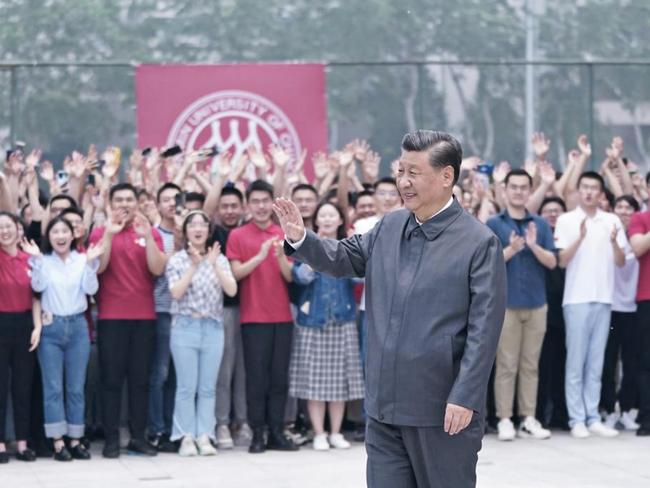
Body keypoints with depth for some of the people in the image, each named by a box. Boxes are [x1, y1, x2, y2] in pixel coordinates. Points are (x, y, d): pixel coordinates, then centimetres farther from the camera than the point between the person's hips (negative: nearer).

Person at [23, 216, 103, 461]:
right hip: (51, 327, -1)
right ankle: (58, 442, -1)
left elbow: (91, 289, -5)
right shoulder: (43, 261, 4)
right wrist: (37, 260, -19)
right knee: (53, 387, -3)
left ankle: (75, 440, 9)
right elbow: (38, 286, -11)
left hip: (77, 326, 1)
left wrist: (91, 262, -16)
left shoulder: (82, 260, 6)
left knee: (76, 387, 4)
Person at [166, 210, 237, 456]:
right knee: (187, 387, -3)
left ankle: (204, 436, 5)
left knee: (208, 387, 3)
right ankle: (186, 437, 2)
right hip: (185, 327, -2)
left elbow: (232, 290, -5)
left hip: (213, 327, 2)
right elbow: (176, 292, -11)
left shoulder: (220, 259, 8)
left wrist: (215, 265, -14)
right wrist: (193, 267, -15)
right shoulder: (177, 260, 2)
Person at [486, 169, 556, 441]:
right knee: (506, 365, -2)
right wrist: (511, 249, -21)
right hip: (505, 303, -3)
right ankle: (504, 420, 1)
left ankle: (528, 419, 10)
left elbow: (552, 262, 3)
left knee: (531, 365, 6)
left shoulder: (540, 224, 9)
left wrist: (534, 246, -15)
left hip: (536, 303, 3)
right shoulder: (494, 224, 1)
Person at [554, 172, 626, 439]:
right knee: (576, 362, -1)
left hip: (603, 298, 3)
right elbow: (562, 261, -6)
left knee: (596, 363, 7)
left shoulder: (612, 221, 9)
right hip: (577, 298, -3)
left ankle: (593, 418, 10)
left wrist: (614, 243, -13)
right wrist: (580, 237, -20)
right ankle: (577, 419, 1)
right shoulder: (566, 220, 0)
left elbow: (621, 262, 7)